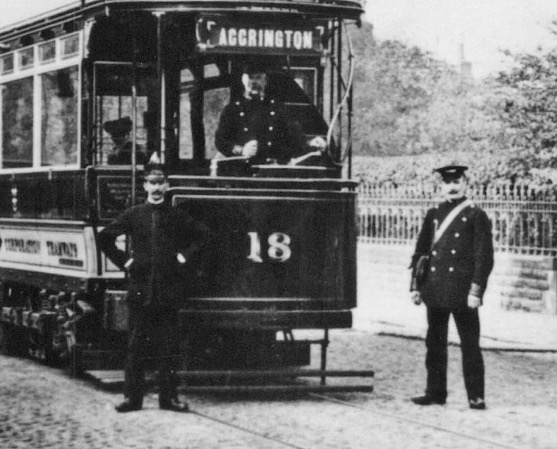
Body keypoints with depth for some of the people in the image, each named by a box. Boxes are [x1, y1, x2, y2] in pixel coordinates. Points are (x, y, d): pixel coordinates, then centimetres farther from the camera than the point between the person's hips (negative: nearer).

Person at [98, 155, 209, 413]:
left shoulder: (176, 216, 6)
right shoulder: (134, 215, 5)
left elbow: (202, 234, 16)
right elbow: (105, 238, 11)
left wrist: (186, 256, 7)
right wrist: (123, 261, 4)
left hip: (169, 291, 1)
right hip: (140, 290, -1)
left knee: (169, 348, 3)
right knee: (136, 346, 2)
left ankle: (169, 397, 8)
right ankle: (132, 396, 6)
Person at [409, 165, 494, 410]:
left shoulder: (476, 216, -1)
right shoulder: (433, 215, 12)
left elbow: (484, 257, -5)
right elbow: (420, 251, 15)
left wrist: (476, 290, -12)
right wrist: (415, 285, 9)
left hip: (462, 292, -5)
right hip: (436, 290, 5)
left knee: (469, 344, -2)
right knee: (435, 343, 9)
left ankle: (476, 396, 2)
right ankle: (435, 392, 18)